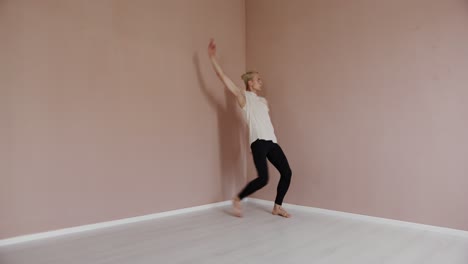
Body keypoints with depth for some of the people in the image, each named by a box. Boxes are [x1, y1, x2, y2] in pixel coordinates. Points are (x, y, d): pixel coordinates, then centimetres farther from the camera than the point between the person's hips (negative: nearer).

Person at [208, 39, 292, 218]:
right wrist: (212, 57, -8)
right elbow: (223, 77, -3)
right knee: (263, 178, -16)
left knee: (287, 172, 2)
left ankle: (277, 207, 18)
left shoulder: (263, 101, 24)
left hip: (272, 142, 7)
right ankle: (238, 200, 7)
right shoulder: (244, 96, 4)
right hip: (258, 142, -7)